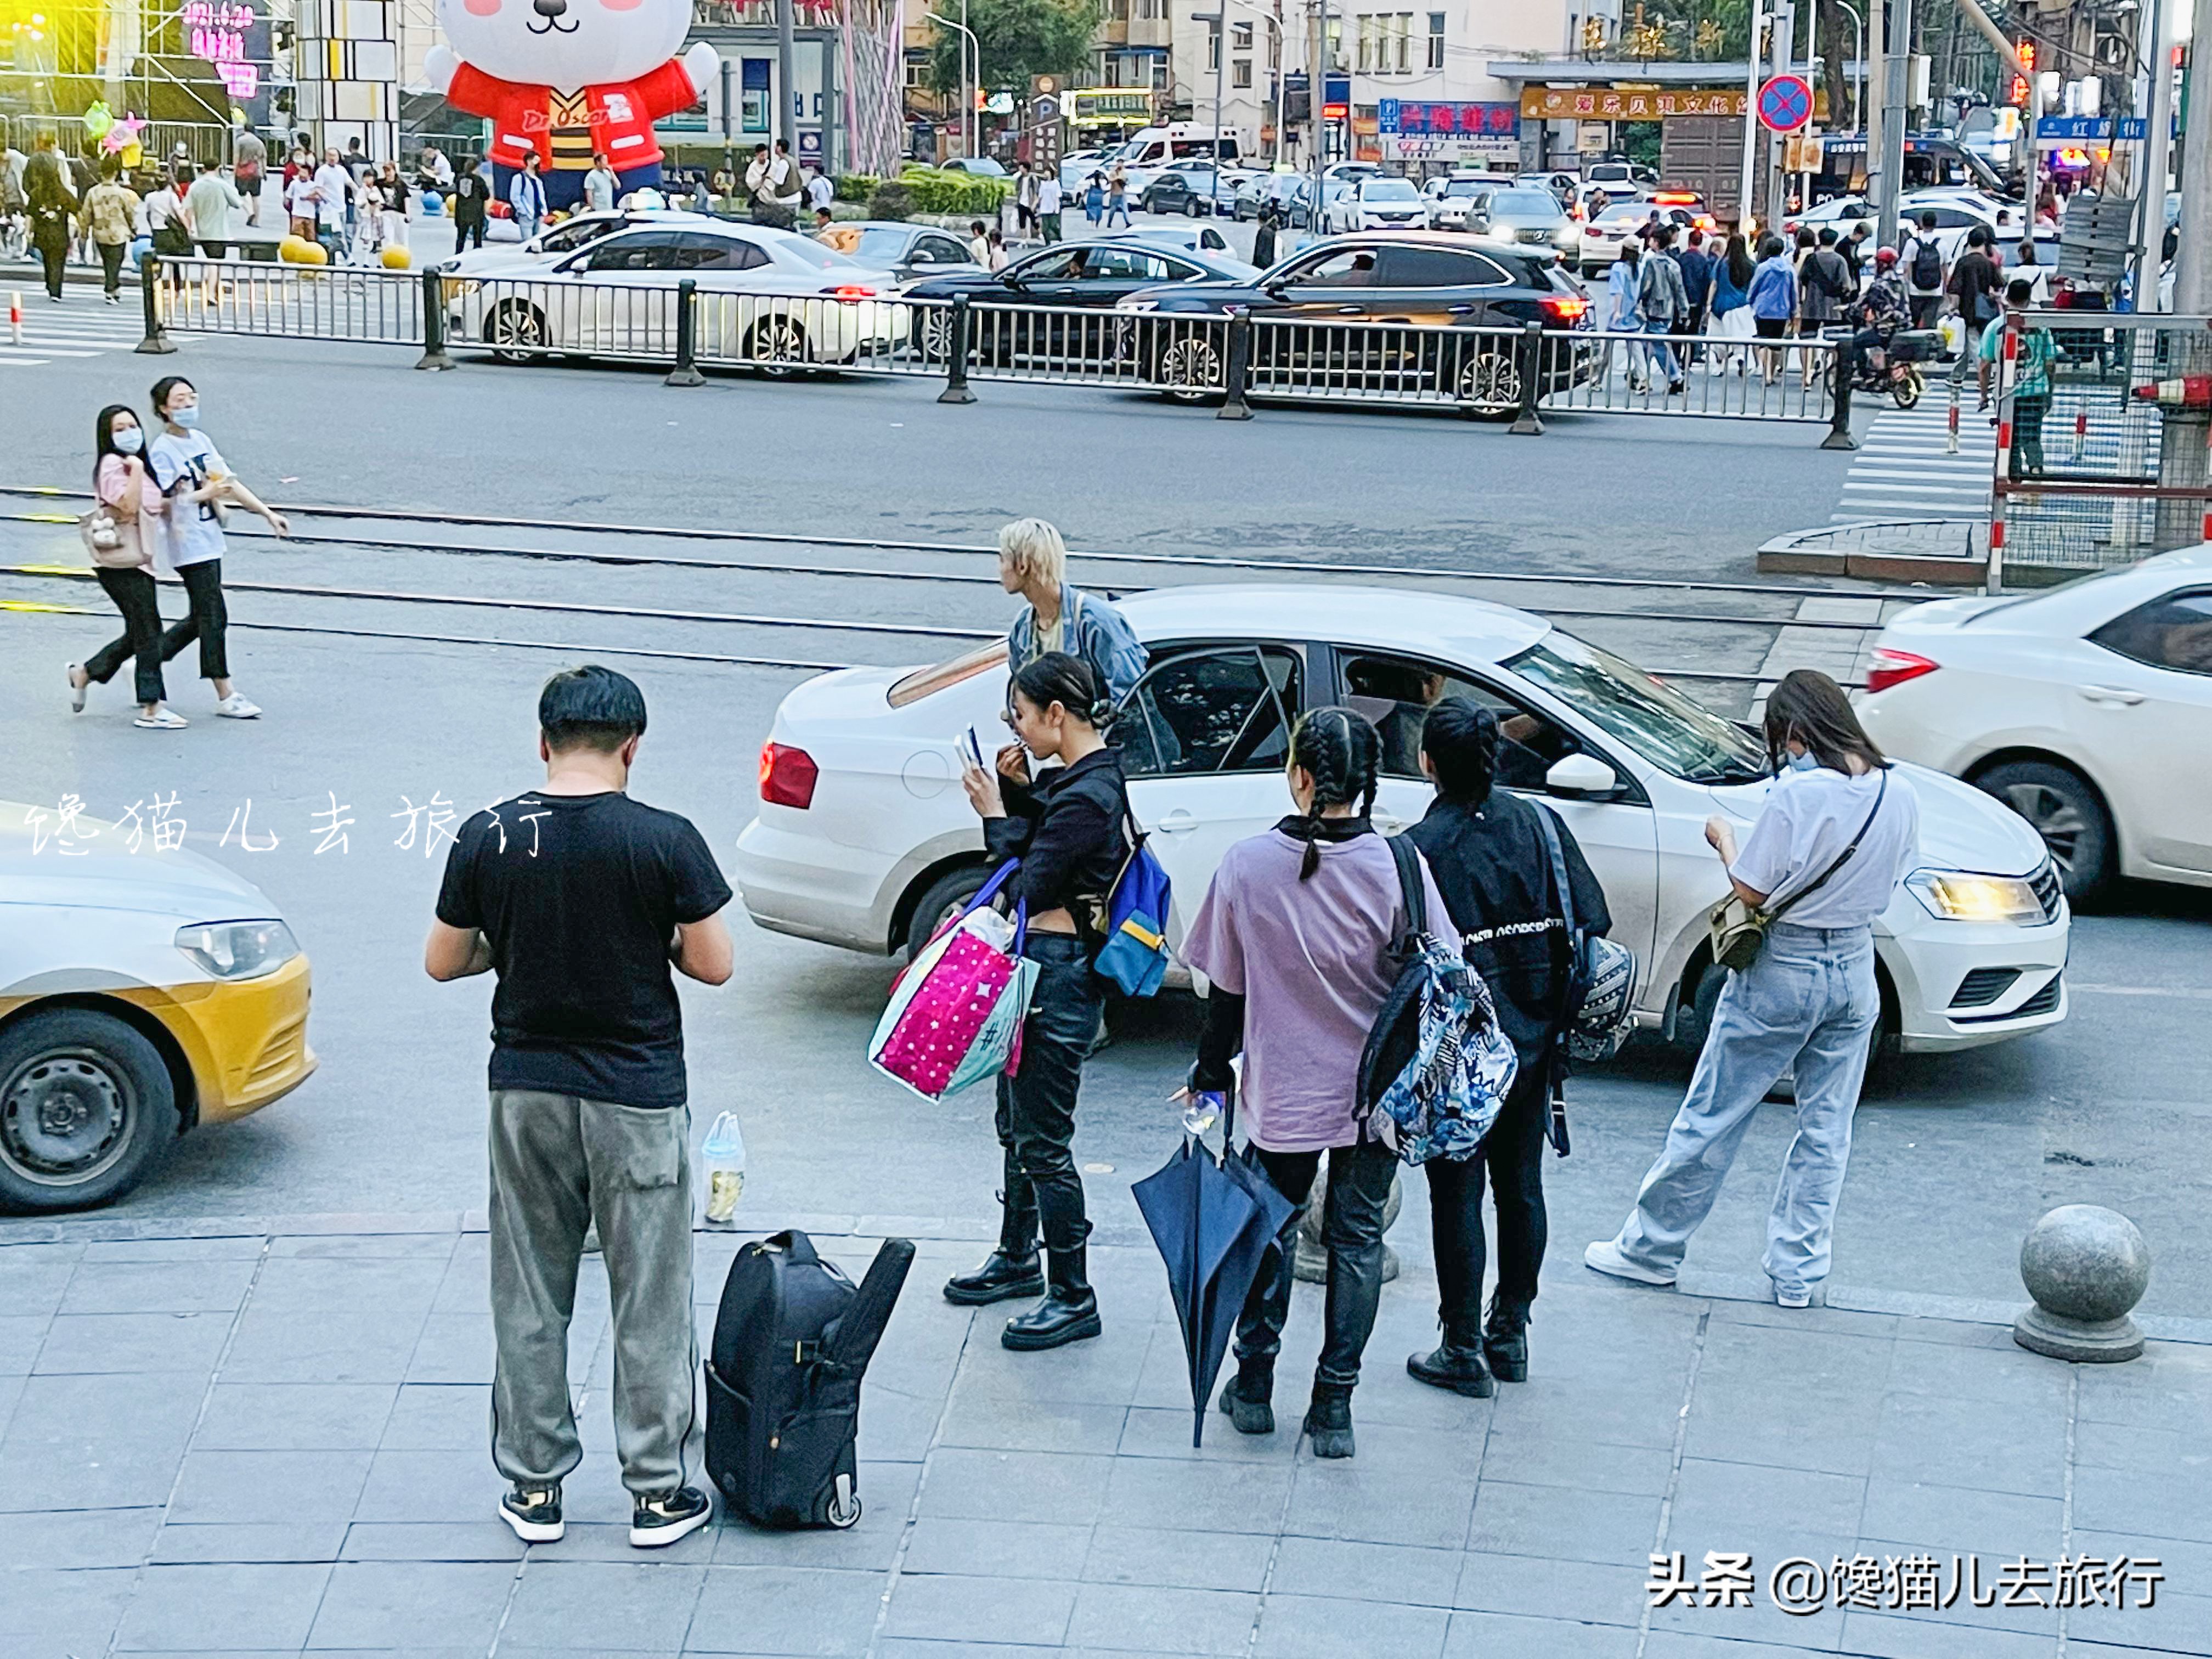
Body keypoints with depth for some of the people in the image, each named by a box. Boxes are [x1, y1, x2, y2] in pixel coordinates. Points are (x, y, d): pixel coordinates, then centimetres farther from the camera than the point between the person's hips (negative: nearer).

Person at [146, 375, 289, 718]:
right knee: (214, 617, -5)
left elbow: (229, 482, 15)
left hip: (210, 543, 9)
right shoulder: (161, 450, -12)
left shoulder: (200, 440, 12)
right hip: (190, 546, -9)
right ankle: (226, 696, 1)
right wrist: (204, 494, -19)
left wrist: (268, 513, 12)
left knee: (200, 619, 15)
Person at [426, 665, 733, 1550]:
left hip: (525, 1090, 3)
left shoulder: (486, 838, -5)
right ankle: (657, 1492, 15)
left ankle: (534, 1487, 21)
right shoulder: (664, 840, -13)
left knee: (529, 1296, 14)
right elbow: (713, 965, -9)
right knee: (650, 1299, 8)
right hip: (638, 1095, -2)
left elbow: (442, 962, 2)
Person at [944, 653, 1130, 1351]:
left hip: (1061, 972, -11)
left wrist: (995, 815, -11)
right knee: (1016, 1124, 22)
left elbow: (1027, 889, -20)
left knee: (1042, 1139, -4)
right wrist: (1017, 790, 2)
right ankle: (1018, 1259, 38)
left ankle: (1073, 1298, 5)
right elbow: (1044, 842, 15)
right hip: (1038, 962, 11)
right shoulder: (1075, 777, 8)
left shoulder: (1088, 797, -23)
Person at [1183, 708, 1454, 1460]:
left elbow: (1225, 991, -4)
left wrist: (1210, 1073, 10)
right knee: (1356, 1237, 12)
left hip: (1281, 1091, 0)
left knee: (1270, 1229, 19)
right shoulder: (1398, 866, -13)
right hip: (1376, 1092, 0)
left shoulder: (1248, 864, -12)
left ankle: (1254, 1385, 27)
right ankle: (1334, 1406, 14)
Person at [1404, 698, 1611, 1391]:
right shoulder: (1539, 825, -2)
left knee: (1457, 1197, 6)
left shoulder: (1419, 849, -17)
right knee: (1521, 1188, 17)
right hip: (1533, 1043, 5)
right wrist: (1557, 1010, 12)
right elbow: (1594, 921, 0)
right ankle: (1510, 1334, 28)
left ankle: (1464, 1352, 13)